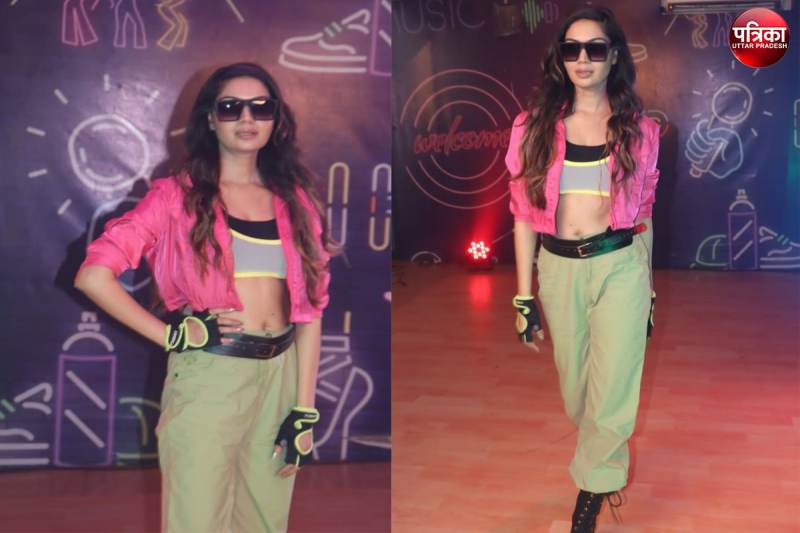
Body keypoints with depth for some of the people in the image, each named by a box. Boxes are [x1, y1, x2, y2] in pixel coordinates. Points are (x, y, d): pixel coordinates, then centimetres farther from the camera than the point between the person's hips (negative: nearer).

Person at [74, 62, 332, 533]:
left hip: (280, 377, 4)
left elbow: (310, 309, 5)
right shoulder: (177, 195, -3)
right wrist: (171, 335, -11)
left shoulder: (295, 201, 6)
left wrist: (304, 410, 1)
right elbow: (93, 275, -11)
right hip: (207, 378, -4)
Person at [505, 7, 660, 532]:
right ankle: (602, 467, 42)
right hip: (559, 268, 1)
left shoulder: (639, 129, 1)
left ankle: (592, 483, 23)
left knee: (612, 391, -2)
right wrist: (524, 297, 0)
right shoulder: (535, 125, 0)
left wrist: (649, 290, 11)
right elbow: (524, 214, 1)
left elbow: (643, 213, 8)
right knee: (576, 388, 15)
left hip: (619, 266, -1)